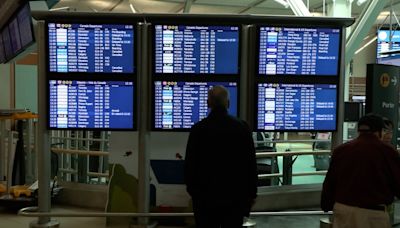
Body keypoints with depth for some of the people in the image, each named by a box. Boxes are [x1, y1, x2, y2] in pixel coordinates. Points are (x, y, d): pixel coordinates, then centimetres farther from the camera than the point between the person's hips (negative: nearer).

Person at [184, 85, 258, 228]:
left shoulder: (198, 129, -6)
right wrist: (251, 193, 6)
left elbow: (189, 164, -1)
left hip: (205, 196, 0)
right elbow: (251, 164, -2)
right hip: (234, 196, 0)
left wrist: (191, 189, 12)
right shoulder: (242, 128, -5)